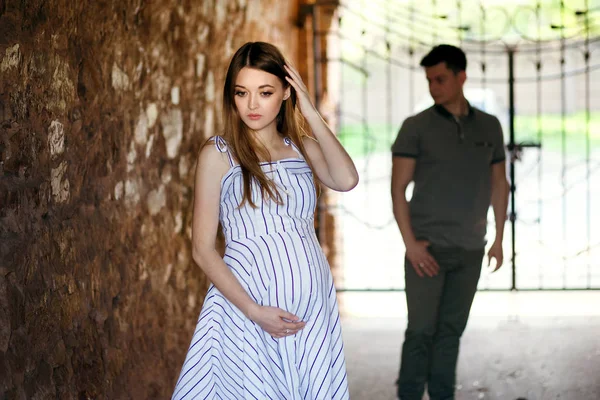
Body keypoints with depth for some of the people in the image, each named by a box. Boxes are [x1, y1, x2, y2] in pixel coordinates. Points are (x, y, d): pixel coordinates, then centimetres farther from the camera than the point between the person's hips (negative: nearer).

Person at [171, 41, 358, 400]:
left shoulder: (303, 147, 10)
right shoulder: (218, 154, -1)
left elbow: (346, 180, -12)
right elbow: (203, 248, -5)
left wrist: (311, 113, -6)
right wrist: (253, 311, -14)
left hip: (313, 306, 4)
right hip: (246, 306, -3)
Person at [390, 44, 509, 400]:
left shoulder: (489, 127, 8)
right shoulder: (416, 127, -3)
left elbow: (499, 184, 15)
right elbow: (398, 188, -5)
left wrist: (499, 238, 9)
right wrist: (410, 243, -12)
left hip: (470, 251, 3)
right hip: (428, 248, -3)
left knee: (451, 330, 8)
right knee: (421, 331, -3)